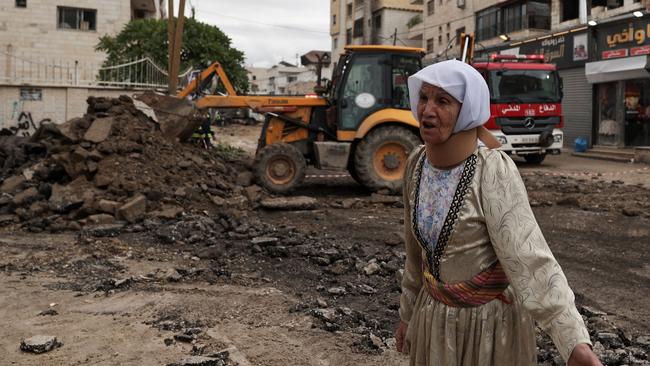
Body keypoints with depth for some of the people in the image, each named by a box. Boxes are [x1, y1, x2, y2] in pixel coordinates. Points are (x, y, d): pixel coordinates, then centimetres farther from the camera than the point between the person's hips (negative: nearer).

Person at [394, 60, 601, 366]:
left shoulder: (494, 172, -23)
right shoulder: (417, 163, -4)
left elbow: (529, 258, -30)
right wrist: (407, 313, 15)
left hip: (489, 320, -5)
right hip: (434, 317, 6)